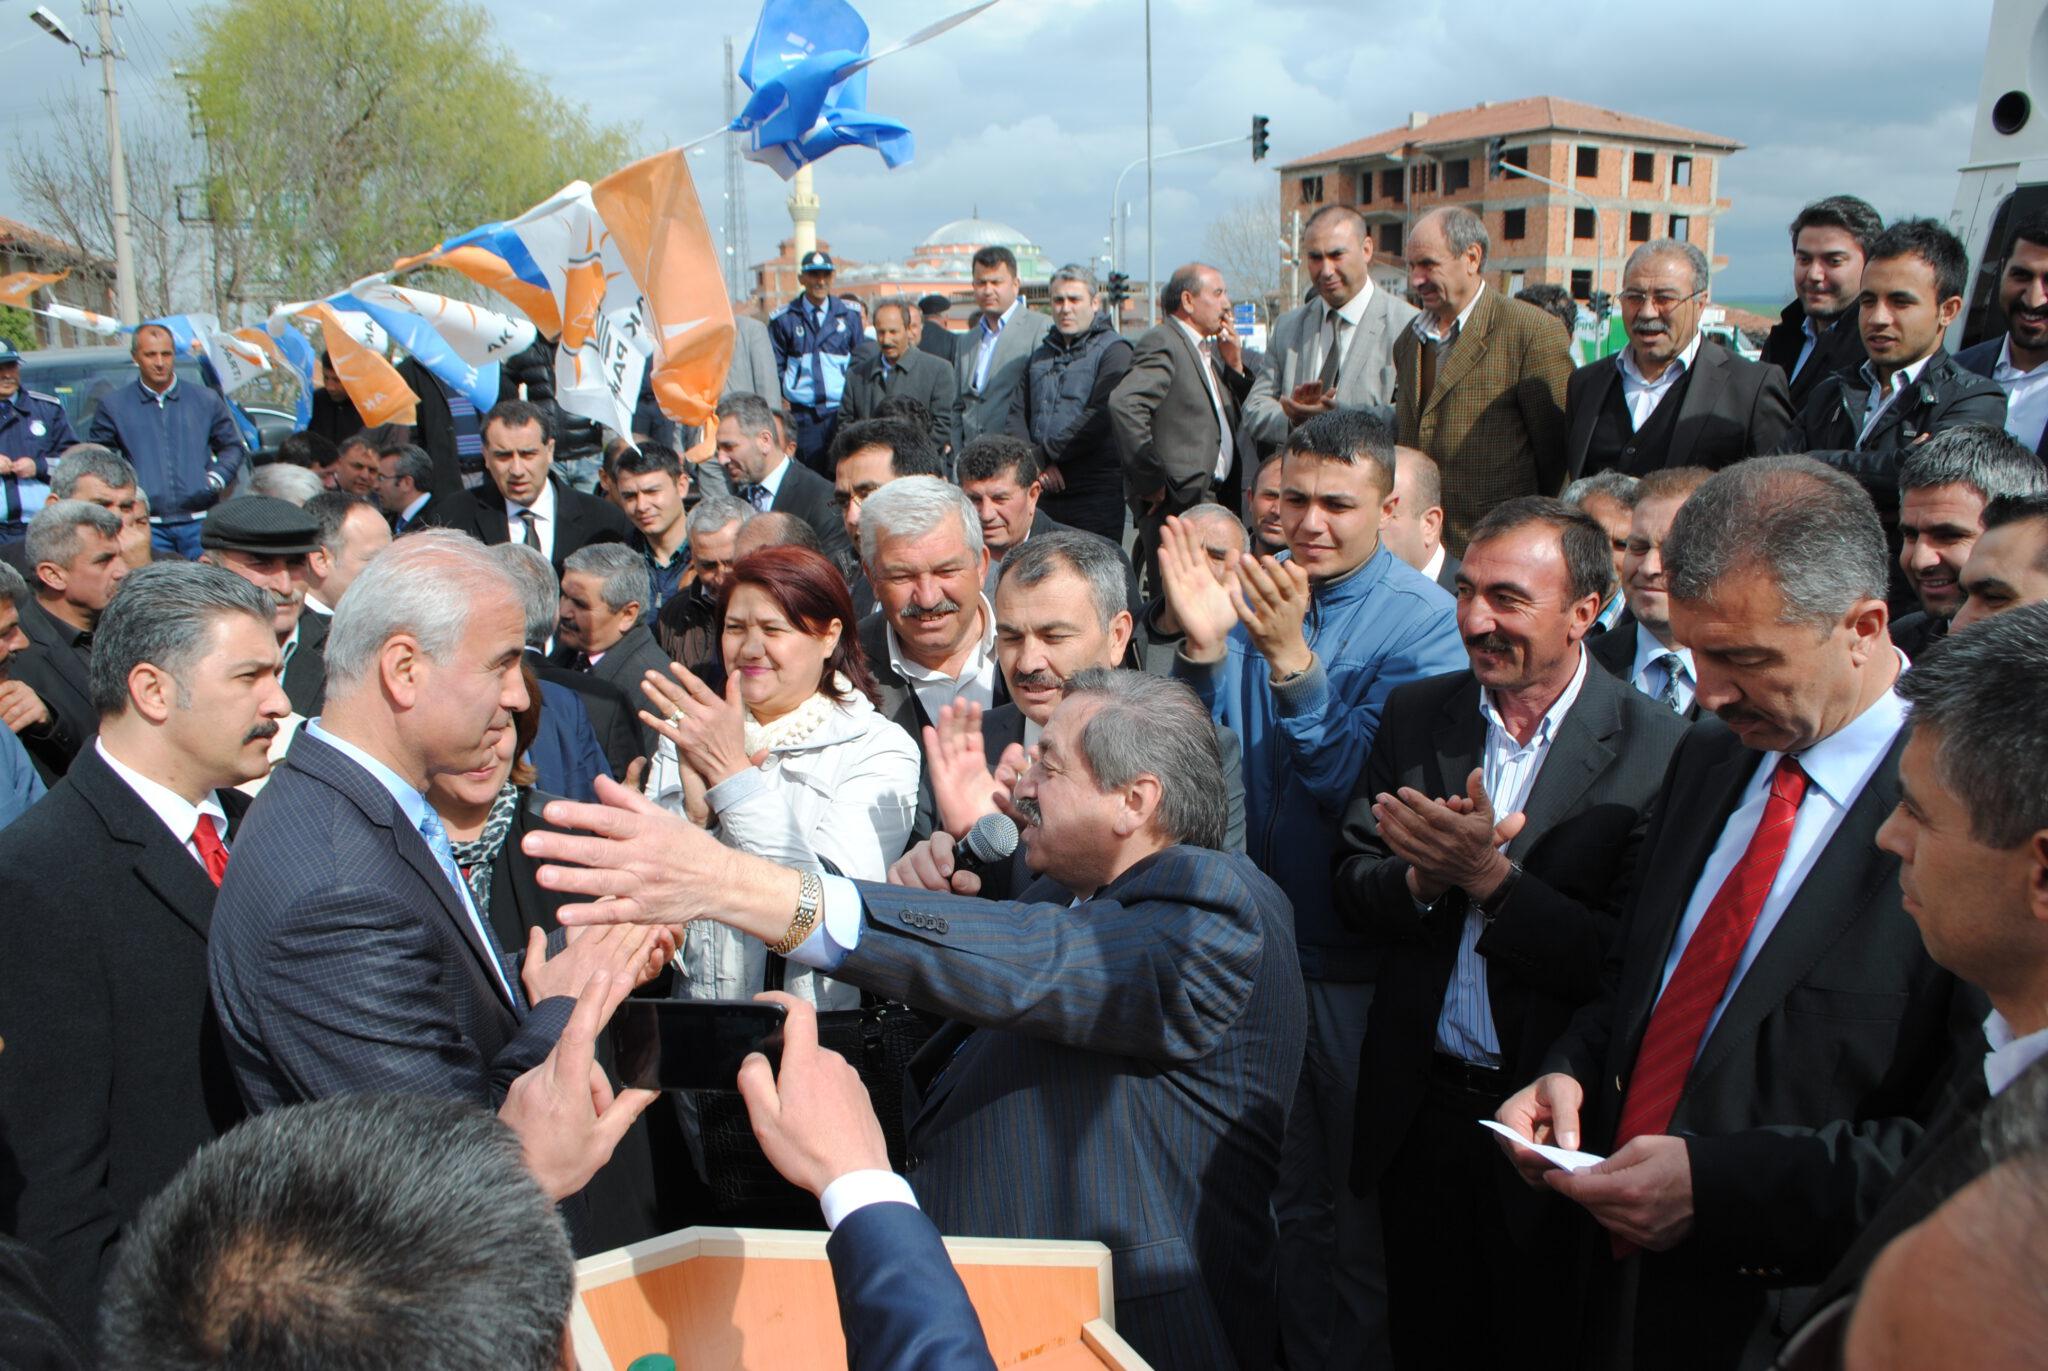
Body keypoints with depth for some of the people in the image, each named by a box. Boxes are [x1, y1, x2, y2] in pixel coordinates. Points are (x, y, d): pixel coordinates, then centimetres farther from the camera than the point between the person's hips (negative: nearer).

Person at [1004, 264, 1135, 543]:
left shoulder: (1113, 350, 0)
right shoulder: (1040, 354, 20)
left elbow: (1100, 416, -13)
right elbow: (1017, 415, 13)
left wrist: (1041, 455, -12)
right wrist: (1030, 462, -6)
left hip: (1096, 491, -5)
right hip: (1044, 488, 5)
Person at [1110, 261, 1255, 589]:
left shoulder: (1210, 349, 20)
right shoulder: (1162, 343, -9)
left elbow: (1238, 415, 20)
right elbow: (1124, 404, -24)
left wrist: (1235, 366, 6)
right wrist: (1150, 480, -21)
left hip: (1216, 497, 9)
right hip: (1177, 500, -9)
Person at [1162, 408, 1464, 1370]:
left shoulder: (1423, 621, -12)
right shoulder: (1250, 593, 0)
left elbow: (1357, 783, -21)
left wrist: (1291, 657, -33)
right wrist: (1204, 648, -23)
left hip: (1358, 957, -4)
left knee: (1366, 1204, 11)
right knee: (1287, 1195, 22)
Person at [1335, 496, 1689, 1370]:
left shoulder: (1655, 749, -15)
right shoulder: (1416, 716, 0)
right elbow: (1350, 887, 0)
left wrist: (1488, 875, -26)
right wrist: (1424, 879, -20)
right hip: (1417, 1105, 4)